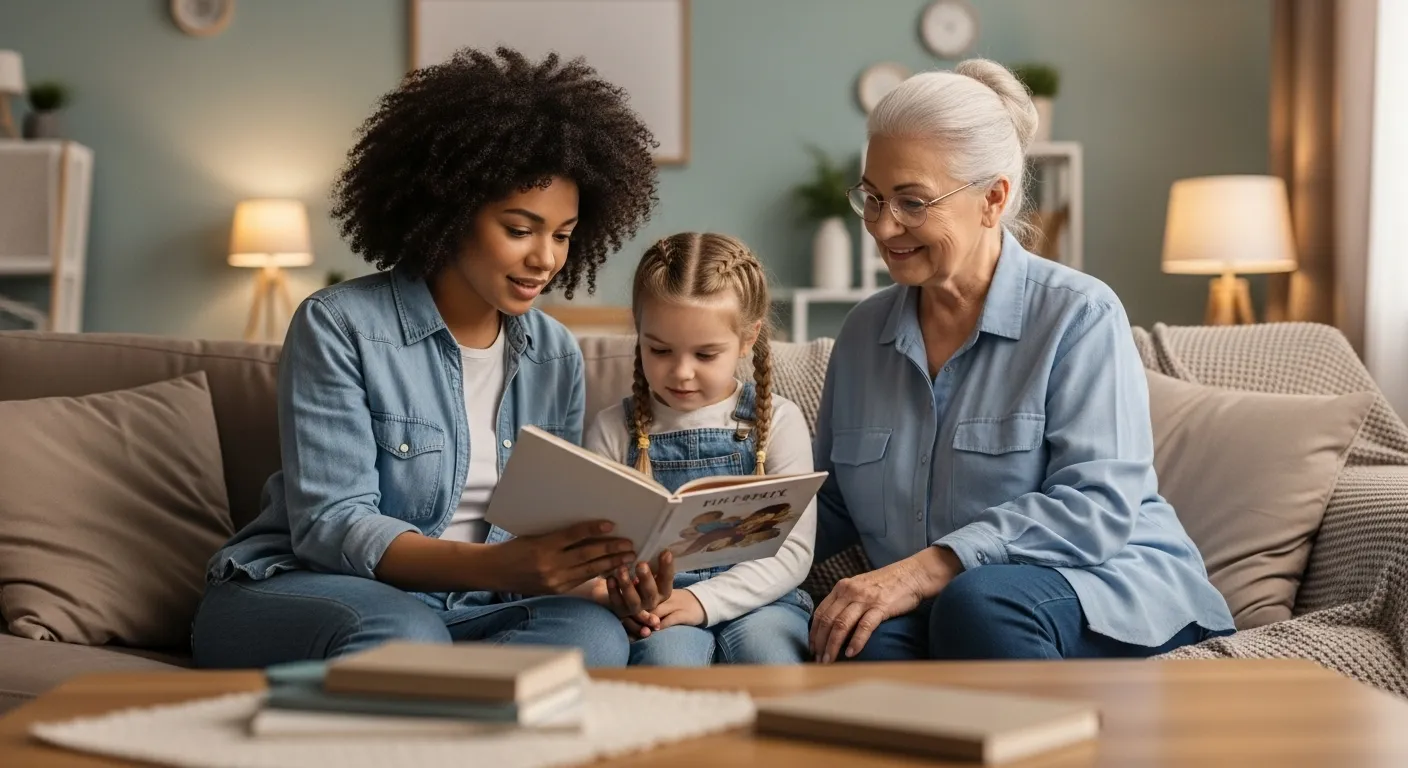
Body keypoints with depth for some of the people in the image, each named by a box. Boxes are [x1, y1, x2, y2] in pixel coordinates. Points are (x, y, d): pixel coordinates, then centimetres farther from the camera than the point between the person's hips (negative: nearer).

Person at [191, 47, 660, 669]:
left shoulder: (556, 356, 8)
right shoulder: (341, 325, -9)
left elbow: (550, 526, 9)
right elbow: (330, 526, -17)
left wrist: (603, 572, -16)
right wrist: (494, 567, -33)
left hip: (464, 608, 6)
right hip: (296, 592, -5)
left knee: (595, 632, -28)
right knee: (402, 633, -40)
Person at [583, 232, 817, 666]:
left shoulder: (777, 421, 6)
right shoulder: (615, 430, 9)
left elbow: (792, 549, -1)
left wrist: (702, 600, -15)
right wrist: (624, 598, -20)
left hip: (752, 598, 1)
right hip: (651, 613, 0)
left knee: (762, 647, -33)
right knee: (666, 653, -34)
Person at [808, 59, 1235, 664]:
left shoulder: (1079, 314, -5)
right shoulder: (864, 331, 13)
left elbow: (1098, 504, -17)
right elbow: (832, 507, 19)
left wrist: (928, 568, -26)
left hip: (1108, 590, -3)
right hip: (936, 608, 3)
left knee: (978, 603, -38)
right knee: (867, 639, -33)